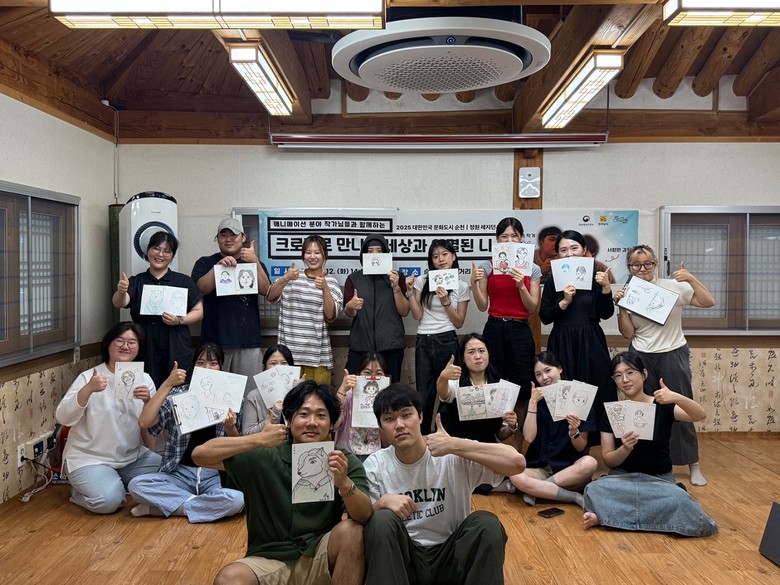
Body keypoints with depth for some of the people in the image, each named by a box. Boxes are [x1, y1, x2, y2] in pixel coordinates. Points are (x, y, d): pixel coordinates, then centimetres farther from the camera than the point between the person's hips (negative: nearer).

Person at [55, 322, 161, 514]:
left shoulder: (144, 380, 4)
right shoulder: (89, 377, -7)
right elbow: (63, 418, -16)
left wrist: (148, 401, -17)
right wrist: (88, 390, -30)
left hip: (133, 457, 5)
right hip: (90, 459, -5)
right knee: (108, 500, -28)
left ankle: (118, 484, 10)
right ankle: (80, 491, 6)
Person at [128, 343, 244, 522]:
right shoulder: (177, 395, 1)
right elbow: (144, 422, -15)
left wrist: (230, 428, -18)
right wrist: (167, 384, -16)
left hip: (215, 475, 1)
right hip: (180, 473, 0)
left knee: (237, 500, -33)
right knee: (136, 485, -27)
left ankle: (158, 507, -14)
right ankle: (197, 502, -13)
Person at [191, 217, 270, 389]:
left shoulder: (255, 263, 15)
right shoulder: (205, 263, 11)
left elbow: (264, 290, -2)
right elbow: (201, 289, -6)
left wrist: (255, 262, -15)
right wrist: (219, 265, -16)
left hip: (249, 342, 1)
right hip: (215, 340, -1)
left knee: (249, 392, 0)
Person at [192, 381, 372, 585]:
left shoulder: (345, 462, -6)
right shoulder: (265, 457, -8)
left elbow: (365, 516, -18)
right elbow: (200, 455, -14)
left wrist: (344, 483, -40)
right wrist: (257, 440, -26)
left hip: (320, 557, 1)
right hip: (270, 559, -1)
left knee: (351, 530, -27)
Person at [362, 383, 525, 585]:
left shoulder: (453, 456, -12)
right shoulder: (375, 465, -4)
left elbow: (516, 462, -25)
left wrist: (454, 445, -29)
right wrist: (382, 502, -26)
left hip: (450, 556, 0)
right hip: (403, 558, 1)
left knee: (487, 523, -27)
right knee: (382, 520, -28)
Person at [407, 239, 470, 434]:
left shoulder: (461, 286, 5)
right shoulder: (422, 282, 5)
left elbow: (459, 323, 2)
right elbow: (417, 315, 0)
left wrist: (446, 302, -11)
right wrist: (411, 292, -9)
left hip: (447, 342, -1)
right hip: (423, 342, 1)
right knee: (423, 395, 2)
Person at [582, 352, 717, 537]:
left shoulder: (662, 406, -6)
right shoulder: (610, 413, -2)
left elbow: (700, 415, -23)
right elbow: (608, 460, -4)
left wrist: (678, 398, -43)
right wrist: (625, 448, -26)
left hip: (659, 479, 2)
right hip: (622, 477, -2)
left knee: (679, 500, -35)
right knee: (594, 490, -35)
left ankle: (606, 515, -22)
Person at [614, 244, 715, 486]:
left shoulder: (673, 286, -5)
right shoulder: (628, 293, 2)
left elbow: (708, 302, -12)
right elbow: (628, 333, -1)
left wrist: (691, 279, -22)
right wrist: (621, 307, -12)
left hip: (674, 355, -2)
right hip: (641, 357, 2)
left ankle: (693, 466, 15)